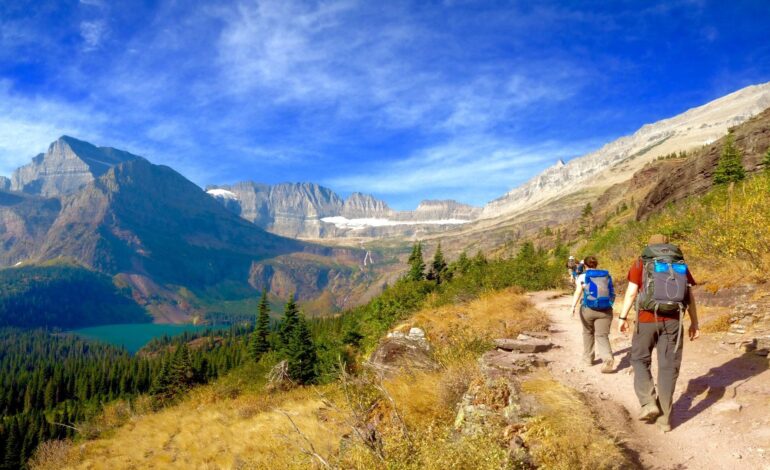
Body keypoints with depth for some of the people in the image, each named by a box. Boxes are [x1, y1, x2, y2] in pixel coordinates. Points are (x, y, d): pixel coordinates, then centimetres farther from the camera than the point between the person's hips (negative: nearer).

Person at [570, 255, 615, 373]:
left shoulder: (582, 277, 0)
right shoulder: (606, 276, 9)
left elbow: (578, 292, -14)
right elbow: (611, 292, 12)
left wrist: (573, 306, -23)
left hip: (587, 309, -1)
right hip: (605, 310, 1)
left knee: (588, 332, 22)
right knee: (602, 336, -3)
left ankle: (588, 358, 32)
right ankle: (608, 360, -27)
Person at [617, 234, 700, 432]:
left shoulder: (641, 263, 3)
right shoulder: (681, 264, 10)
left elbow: (631, 292, -5)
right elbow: (690, 296, 7)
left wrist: (623, 317, 0)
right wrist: (694, 323, 13)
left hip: (647, 319, -2)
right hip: (673, 320, 2)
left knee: (640, 359, 16)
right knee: (668, 367, 7)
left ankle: (648, 403, 1)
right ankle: (664, 418, 10)